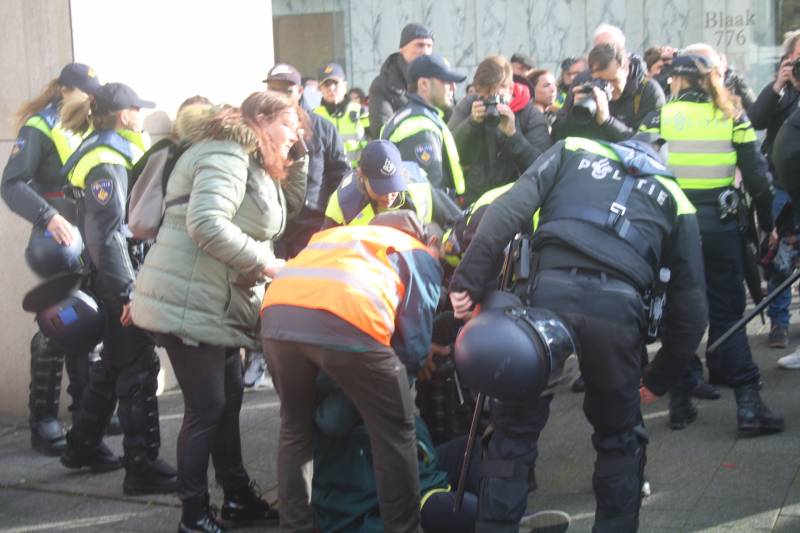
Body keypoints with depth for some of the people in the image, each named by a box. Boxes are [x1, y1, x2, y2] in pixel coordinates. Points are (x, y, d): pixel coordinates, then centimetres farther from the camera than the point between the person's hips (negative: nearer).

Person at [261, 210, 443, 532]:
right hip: (346, 323, -4)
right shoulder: (419, 254, 28)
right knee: (395, 433, 16)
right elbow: (414, 340, 18)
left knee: (295, 427, 27)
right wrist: (398, 372, 37)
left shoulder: (330, 235, 43)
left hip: (278, 315, 5)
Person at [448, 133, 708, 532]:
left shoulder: (573, 151, 26)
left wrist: (469, 282, 3)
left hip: (547, 292, -1)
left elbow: (509, 209, 7)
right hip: (616, 307, 1)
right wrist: (660, 377, 34)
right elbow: (690, 306, 24)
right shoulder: (674, 198, 29)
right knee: (620, 440, 24)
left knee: (513, 433, 14)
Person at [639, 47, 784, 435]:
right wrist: (767, 224, 11)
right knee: (728, 314, 6)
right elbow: (758, 179, 0)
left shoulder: (659, 120, -2)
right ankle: (748, 404, -3)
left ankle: (680, 403, 11)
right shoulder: (733, 119, 1)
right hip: (719, 224, 1)